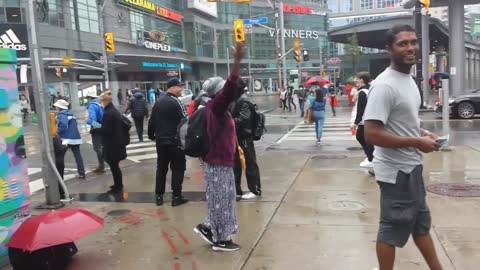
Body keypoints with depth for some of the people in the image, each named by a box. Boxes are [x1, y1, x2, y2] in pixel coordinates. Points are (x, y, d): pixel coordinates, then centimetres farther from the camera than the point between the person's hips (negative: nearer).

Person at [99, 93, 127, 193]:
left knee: (114, 166, 1)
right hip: (117, 142, 10)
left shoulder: (107, 113, -20)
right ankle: (118, 185, 30)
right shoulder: (115, 111, 11)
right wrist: (99, 127, 12)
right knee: (115, 165, 19)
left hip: (112, 145, -10)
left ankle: (118, 187, 10)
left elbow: (105, 130, -22)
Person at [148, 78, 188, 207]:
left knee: (161, 168, 13)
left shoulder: (158, 102, 10)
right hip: (175, 141, -7)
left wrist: (151, 135, 24)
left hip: (161, 140, 7)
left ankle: (158, 196, 17)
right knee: (178, 168, 1)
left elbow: (152, 121, 14)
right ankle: (176, 197, 2)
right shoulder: (176, 102, -12)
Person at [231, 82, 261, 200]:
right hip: (237, 137, 10)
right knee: (236, 163, 15)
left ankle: (255, 190, 10)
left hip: (245, 137, -10)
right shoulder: (236, 100, 12)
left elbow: (242, 119, -24)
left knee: (250, 164, 0)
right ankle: (236, 190, 25)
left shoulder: (244, 101, -16)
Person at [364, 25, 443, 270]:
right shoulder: (384, 86, -22)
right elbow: (372, 134, -29)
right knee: (393, 226, 5)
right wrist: (417, 142, -22)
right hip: (396, 170, -10)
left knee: (421, 221, 23)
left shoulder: (409, 79, 9)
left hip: (412, 166, 10)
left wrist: (422, 132, 3)